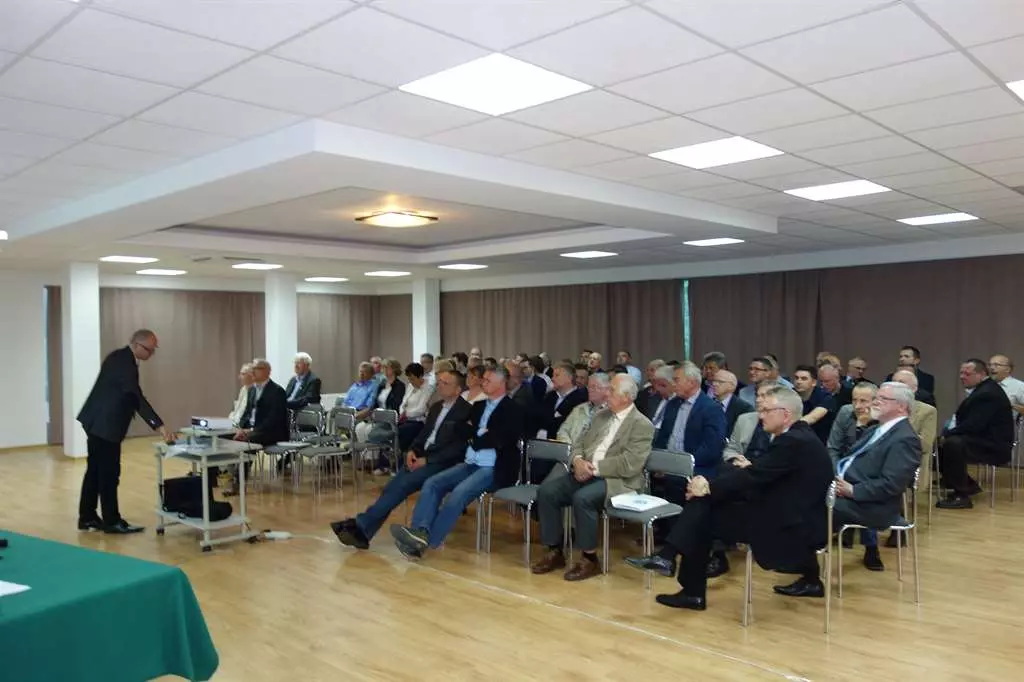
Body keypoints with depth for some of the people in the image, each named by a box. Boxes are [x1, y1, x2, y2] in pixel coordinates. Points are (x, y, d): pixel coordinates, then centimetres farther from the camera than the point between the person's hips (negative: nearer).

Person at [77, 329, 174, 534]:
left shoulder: (121, 357, 8)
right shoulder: (124, 363, -23)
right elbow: (137, 398, -31)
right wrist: (159, 426, -35)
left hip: (98, 421, 10)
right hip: (105, 425, -10)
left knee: (95, 471, 14)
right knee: (109, 473, -3)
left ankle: (87, 517, 21)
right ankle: (112, 521, 5)